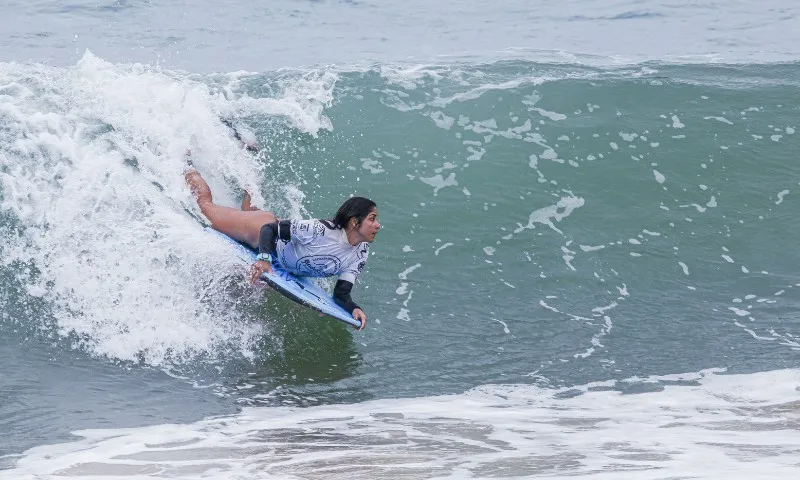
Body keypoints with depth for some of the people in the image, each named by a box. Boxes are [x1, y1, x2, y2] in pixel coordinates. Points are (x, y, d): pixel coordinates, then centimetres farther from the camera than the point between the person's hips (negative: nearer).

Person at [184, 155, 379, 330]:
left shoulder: (360, 255, -26)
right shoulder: (323, 230, -44)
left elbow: (341, 294, -22)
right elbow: (270, 228, -36)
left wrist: (354, 309, -44)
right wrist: (263, 259, -51)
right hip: (264, 230, -5)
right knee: (206, 205, 17)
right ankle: (188, 165, 39)